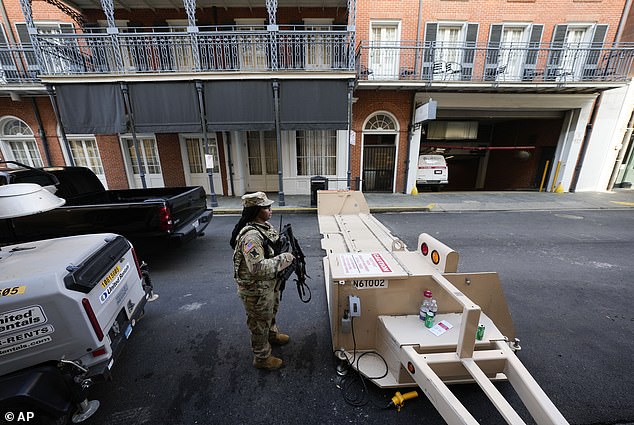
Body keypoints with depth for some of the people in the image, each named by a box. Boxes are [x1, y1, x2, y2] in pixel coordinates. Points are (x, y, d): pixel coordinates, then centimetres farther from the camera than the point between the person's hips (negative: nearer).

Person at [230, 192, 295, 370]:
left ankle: (272, 335, 59)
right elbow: (257, 267, -39)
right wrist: (284, 259, -31)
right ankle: (262, 358, 38)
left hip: (270, 283, 9)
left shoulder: (265, 226, -2)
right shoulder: (251, 236, -33)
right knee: (260, 322, 14)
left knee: (271, 312, 32)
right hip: (256, 289, -9)